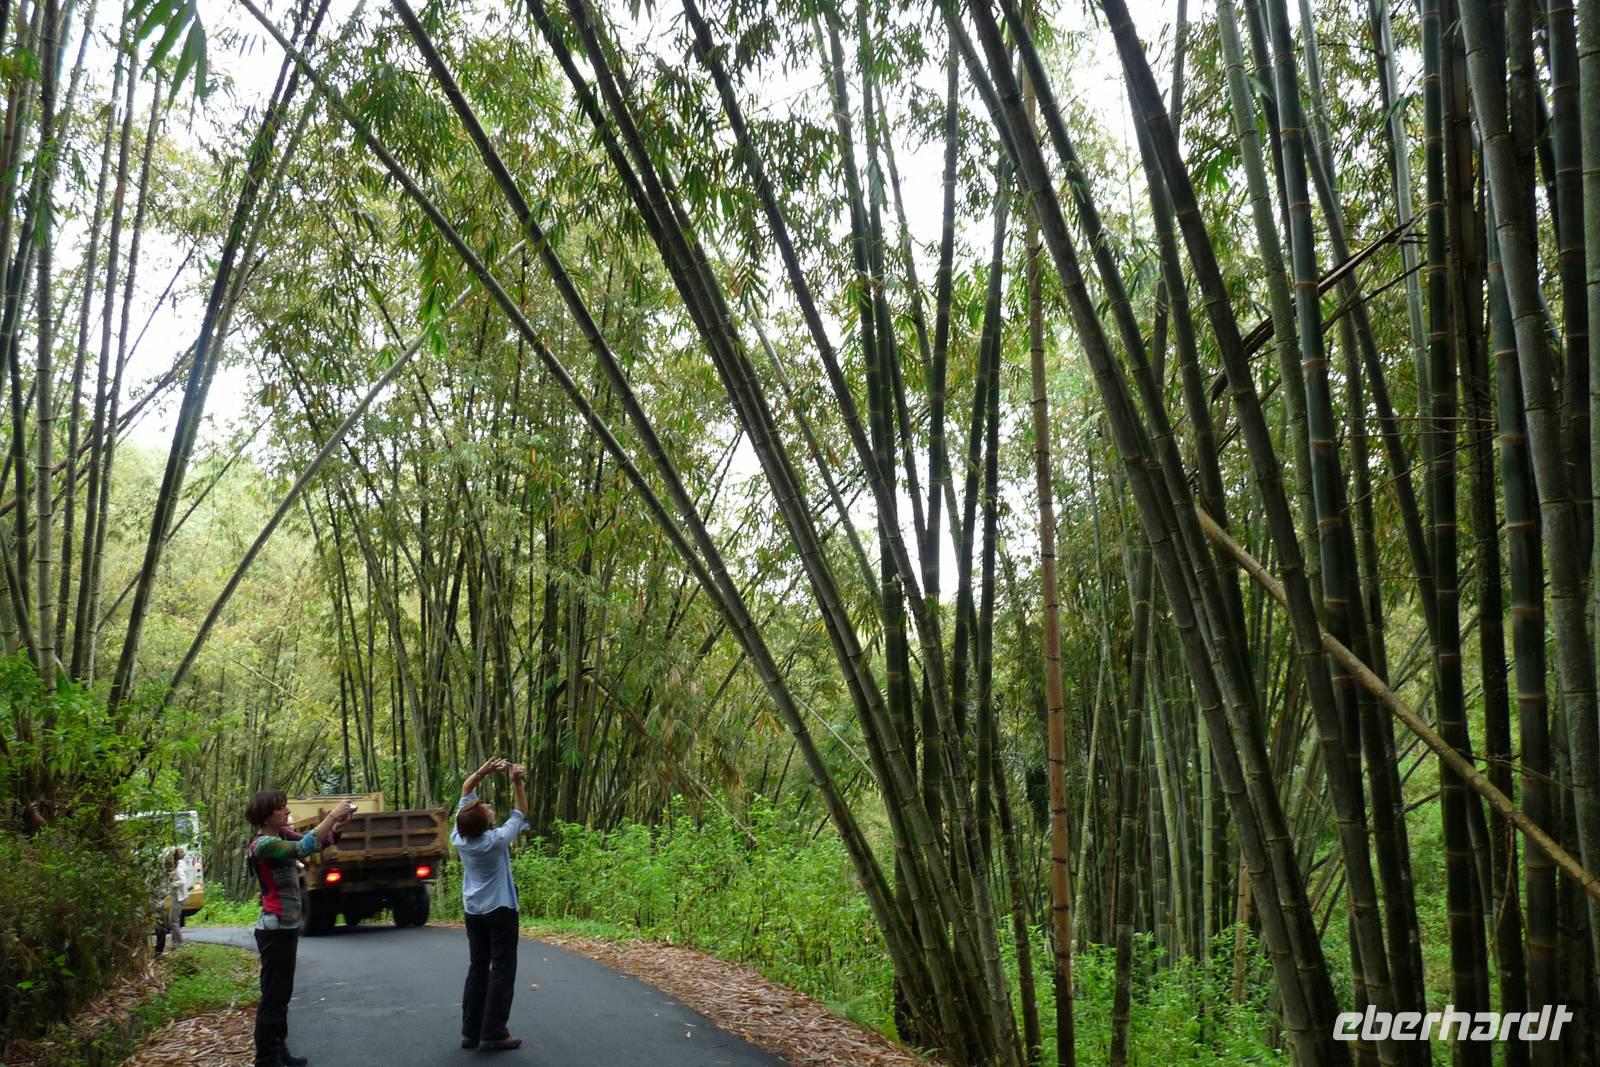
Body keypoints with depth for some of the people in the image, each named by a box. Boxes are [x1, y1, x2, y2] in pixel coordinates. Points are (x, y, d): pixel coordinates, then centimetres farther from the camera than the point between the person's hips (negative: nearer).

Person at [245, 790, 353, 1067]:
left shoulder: (281, 836, 7)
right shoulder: (263, 844, -19)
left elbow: (318, 843, 8)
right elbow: (304, 847, -31)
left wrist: (337, 825, -11)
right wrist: (333, 814, -27)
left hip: (286, 926, 9)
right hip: (276, 929, -9)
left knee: (282, 994, 17)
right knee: (273, 996, -2)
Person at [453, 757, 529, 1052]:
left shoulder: (459, 836, -8)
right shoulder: (496, 841, -22)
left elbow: (465, 792, 1)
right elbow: (520, 814, -9)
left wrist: (482, 772, -7)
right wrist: (518, 783, -11)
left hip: (473, 912, 6)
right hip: (500, 911, -6)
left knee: (477, 969, 12)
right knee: (502, 971, -1)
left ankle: (470, 1032, 14)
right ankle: (493, 1034, -4)